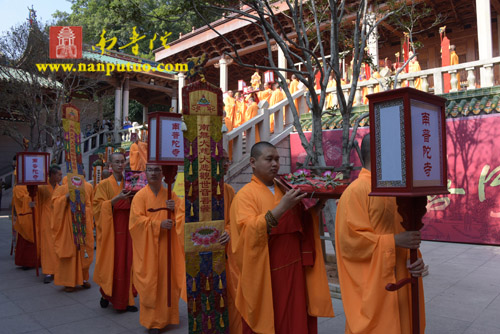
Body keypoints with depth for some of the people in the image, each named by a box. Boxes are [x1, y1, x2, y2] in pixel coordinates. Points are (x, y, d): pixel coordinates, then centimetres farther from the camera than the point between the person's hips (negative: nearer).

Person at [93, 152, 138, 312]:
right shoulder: (104, 184, -1)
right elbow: (99, 205, -9)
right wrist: (117, 198, -21)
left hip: (126, 227, 3)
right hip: (110, 228, -3)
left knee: (125, 262, 4)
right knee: (110, 262, 1)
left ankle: (125, 299, 12)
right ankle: (106, 294, 24)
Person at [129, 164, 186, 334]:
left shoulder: (170, 195, 7)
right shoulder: (140, 195, -3)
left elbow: (183, 211, 9)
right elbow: (137, 219, -11)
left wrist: (175, 208, -12)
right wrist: (158, 224, -20)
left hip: (166, 245, 3)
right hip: (147, 245, -3)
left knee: (166, 280, 8)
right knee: (150, 282, 0)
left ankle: (165, 316, 25)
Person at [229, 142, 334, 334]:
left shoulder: (284, 190, 11)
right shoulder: (245, 195, -7)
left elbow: (300, 225, 16)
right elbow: (249, 230, -21)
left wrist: (314, 208, -3)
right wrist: (281, 208, -27)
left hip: (293, 271, 6)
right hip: (264, 276, -5)